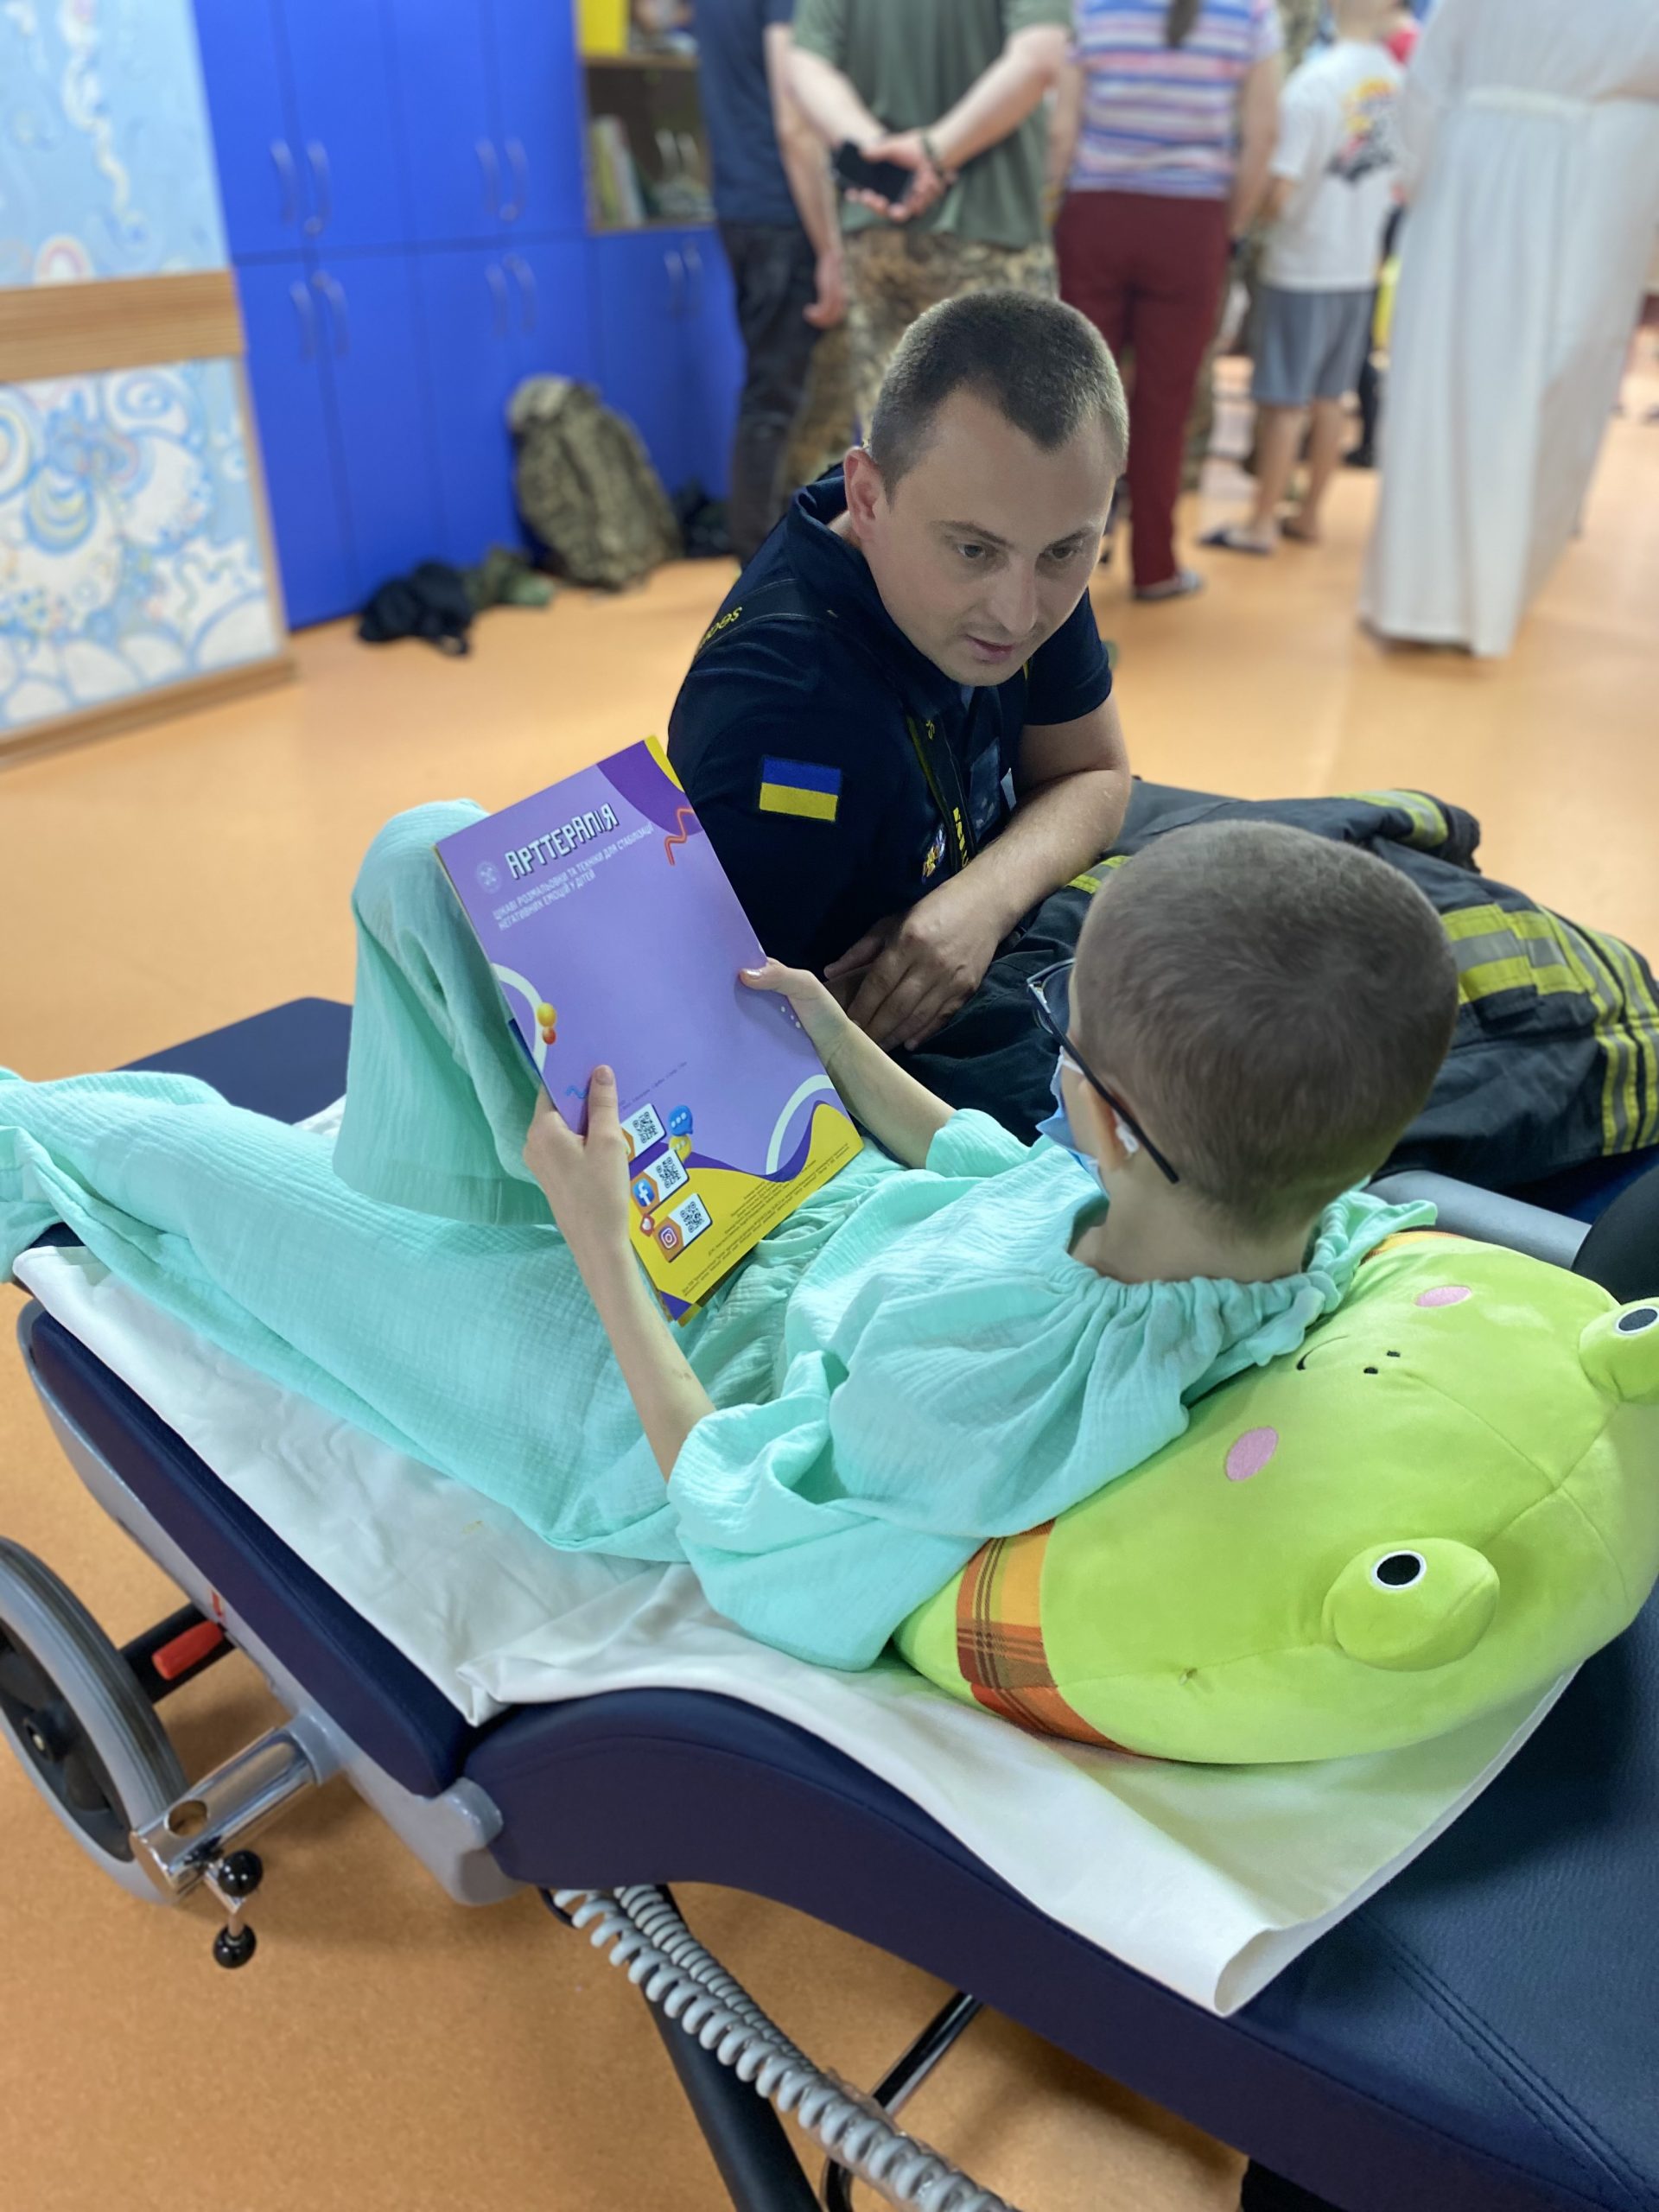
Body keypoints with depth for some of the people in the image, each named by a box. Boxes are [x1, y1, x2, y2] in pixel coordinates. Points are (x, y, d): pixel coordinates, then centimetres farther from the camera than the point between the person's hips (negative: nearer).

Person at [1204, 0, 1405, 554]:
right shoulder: (1401, 81, 0)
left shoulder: (1313, 81, -17)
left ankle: (1261, 524, 7)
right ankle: (1308, 514, 22)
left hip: (1302, 268, -6)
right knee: (1330, 398, 13)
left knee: (1283, 402, 1)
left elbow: (1278, 192, -20)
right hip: (1360, 266, 6)